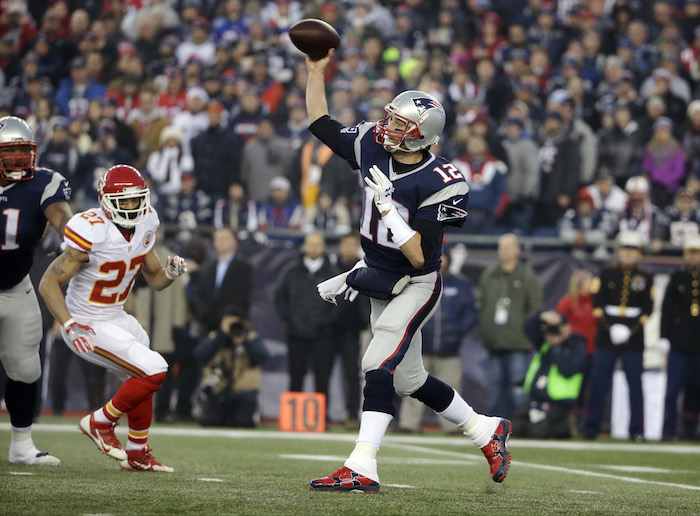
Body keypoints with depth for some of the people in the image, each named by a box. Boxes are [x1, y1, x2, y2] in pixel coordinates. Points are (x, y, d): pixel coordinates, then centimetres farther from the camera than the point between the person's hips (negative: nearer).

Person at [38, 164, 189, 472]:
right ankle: (100, 422, 3)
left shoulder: (144, 226, -2)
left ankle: (137, 455, 42)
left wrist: (171, 272, -11)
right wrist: (70, 326, -34)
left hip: (117, 319, 9)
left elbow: (154, 279, 12)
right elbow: (49, 283, -24)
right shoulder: (92, 233, -26)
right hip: (89, 328, -9)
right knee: (154, 372, -17)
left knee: (142, 382, 23)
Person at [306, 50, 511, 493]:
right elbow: (323, 125, 11)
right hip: (380, 282, 8)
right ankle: (486, 430, 32)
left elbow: (419, 256, -26)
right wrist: (316, 72, 7)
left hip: (416, 286, -8)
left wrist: (387, 207, -29)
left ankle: (362, 468, -21)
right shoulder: (372, 146, -4)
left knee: (379, 365, -19)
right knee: (408, 379, 16)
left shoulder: (441, 185, -24)